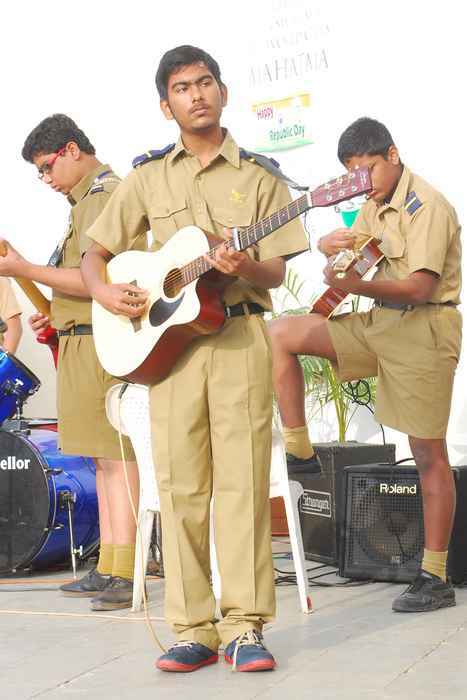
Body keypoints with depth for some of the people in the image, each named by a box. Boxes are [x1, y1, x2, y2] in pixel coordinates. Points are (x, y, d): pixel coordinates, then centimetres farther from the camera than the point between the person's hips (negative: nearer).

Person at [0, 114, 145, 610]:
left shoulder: (100, 197, -11)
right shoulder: (93, 198, 21)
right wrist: (57, 316, 18)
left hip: (99, 346, -11)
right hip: (86, 341, 11)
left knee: (114, 456, -11)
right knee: (105, 457, 11)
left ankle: (126, 576, -12)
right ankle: (108, 569, 15)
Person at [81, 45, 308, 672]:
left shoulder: (258, 175, 8)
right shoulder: (149, 176, 12)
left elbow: (278, 273, 4)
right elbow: (96, 253, 15)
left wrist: (245, 268, -17)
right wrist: (104, 292, -5)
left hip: (240, 336, -1)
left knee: (241, 477, -5)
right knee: (181, 484, -1)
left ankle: (245, 626, -1)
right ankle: (193, 629, 4)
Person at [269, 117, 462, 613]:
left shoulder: (426, 206, -14)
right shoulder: (376, 205, 14)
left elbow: (421, 286, -23)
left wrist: (357, 286, -34)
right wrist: (332, 245, -9)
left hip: (423, 329, -8)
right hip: (378, 323, 8)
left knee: (428, 454, -4)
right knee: (280, 335, 0)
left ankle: (435, 577, 0)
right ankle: (297, 452, 4)